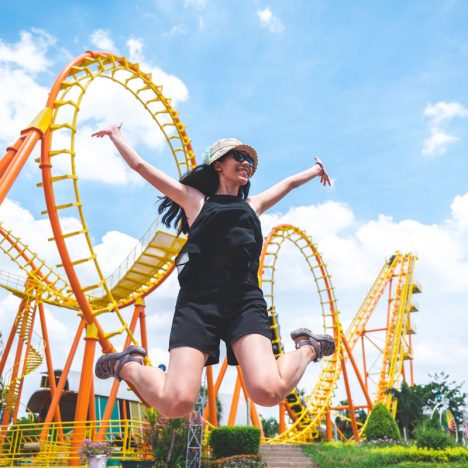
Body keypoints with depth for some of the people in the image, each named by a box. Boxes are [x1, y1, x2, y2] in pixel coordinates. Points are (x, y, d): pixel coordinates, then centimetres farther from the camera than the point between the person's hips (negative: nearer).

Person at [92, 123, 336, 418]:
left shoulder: (252, 206, 29)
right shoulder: (195, 200, 20)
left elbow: (289, 183, 48)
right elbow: (140, 165, 25)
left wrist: (315, 169, 64)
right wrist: (116, 136, 39)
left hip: (245, 301, 2)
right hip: (198, 302, -2)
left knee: (268, 391, -25)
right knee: (176, 404, -18)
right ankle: (129, 365, 13)